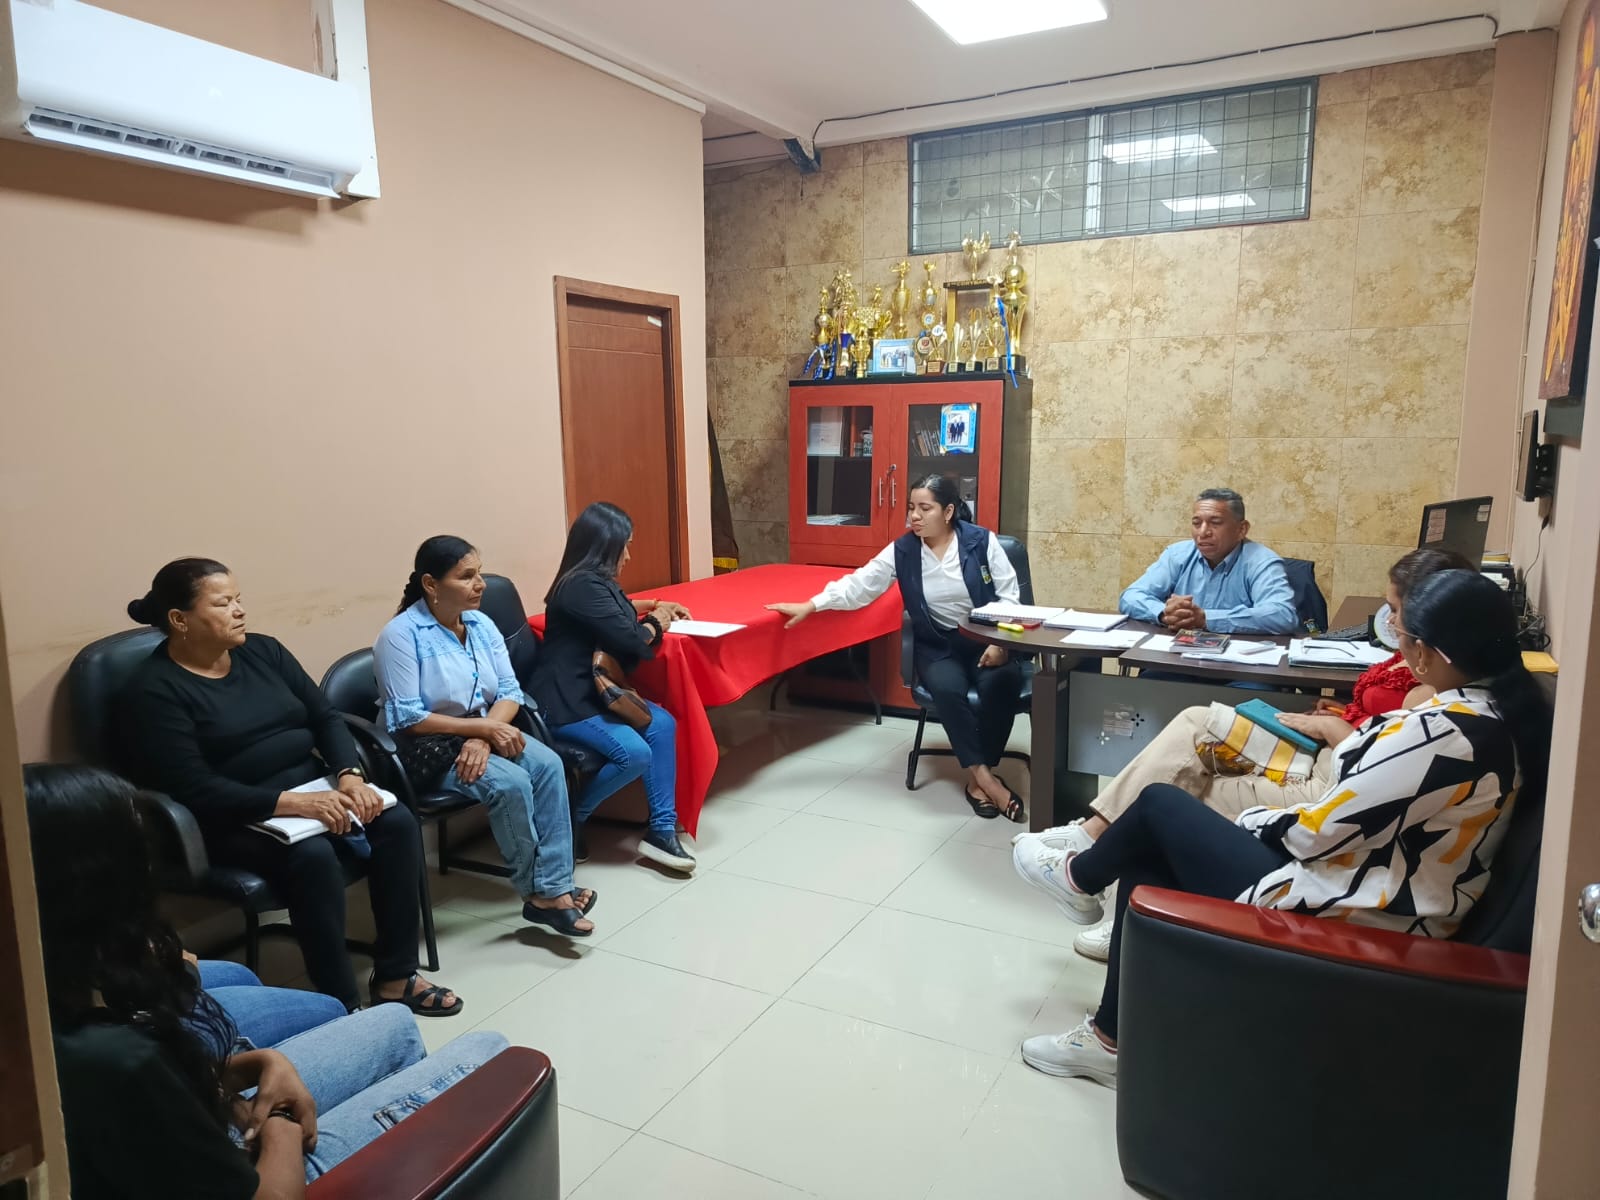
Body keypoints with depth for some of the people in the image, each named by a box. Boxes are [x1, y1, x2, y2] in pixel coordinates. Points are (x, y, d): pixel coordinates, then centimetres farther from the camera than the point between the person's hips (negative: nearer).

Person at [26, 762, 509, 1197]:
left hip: (200, 1133, 8)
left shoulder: (49, 1003, -14)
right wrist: (284, 1121, -10)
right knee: (485, 1055, 3)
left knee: (394, 1024, 22)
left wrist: (261, 1063, -10)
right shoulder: (113, 1059, -40)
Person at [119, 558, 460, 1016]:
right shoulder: (154, 690, -10)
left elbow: (325, 716, 7)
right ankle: (342, 1005, -20)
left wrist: (350, 776, -13)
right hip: (238, 819, -6)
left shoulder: (262, 650, 9)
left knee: (397, 822, -18)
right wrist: (293, 803, -28)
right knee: (313, 854, -34)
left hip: (315, 789, 6)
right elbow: (194, 789, -19)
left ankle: (395, 977, -8)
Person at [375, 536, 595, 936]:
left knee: (548, 764, -21)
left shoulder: (481, 624, 3)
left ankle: (554, 887, -20)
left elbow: (511, 692, 1)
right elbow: (407, 718, -18)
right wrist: (484, 728, -22)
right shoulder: (401, 634, -15)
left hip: (482, 732, 6)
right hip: (428, 747, -6)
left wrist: (483, 738, -18)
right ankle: (538, 892, -10)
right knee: (510, 782, -29)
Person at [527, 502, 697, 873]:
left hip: (594, 690, 10)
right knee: (635, 753, -25)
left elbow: (620, 610, 39)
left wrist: (655, 606, 25)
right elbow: (630, 639, -20)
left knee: (662, 724, -11)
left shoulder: (595, 580, 14)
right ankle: (570, 820, 0)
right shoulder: (582, 586, -19)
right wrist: (656, 623, 0)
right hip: (564, 701, -10)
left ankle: (661, 830, -9)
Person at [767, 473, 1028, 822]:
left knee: (1002, 681, -32)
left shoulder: (981, 541, -6)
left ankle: (979, 777, -17)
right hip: (937, 646, 1)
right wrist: (810, 605, -11)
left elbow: (1009, 596, -4)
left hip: (986, 640, -1)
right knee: (947, 688, -32)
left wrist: (1000, 642, -17)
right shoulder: (902, 550, -2)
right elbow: (859, 585, -3)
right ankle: (985, 778, -22)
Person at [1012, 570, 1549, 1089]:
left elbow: (1315, 832, -20)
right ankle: (1111, 1036, 21)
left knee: (1159, 804, 4)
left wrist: (1249, 821, -3)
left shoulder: (1441, 733, -27)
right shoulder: (1504, 712, 2)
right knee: (1144, 864, 13)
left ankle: (1080, 877, 34)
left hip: (1334, 917, -9)